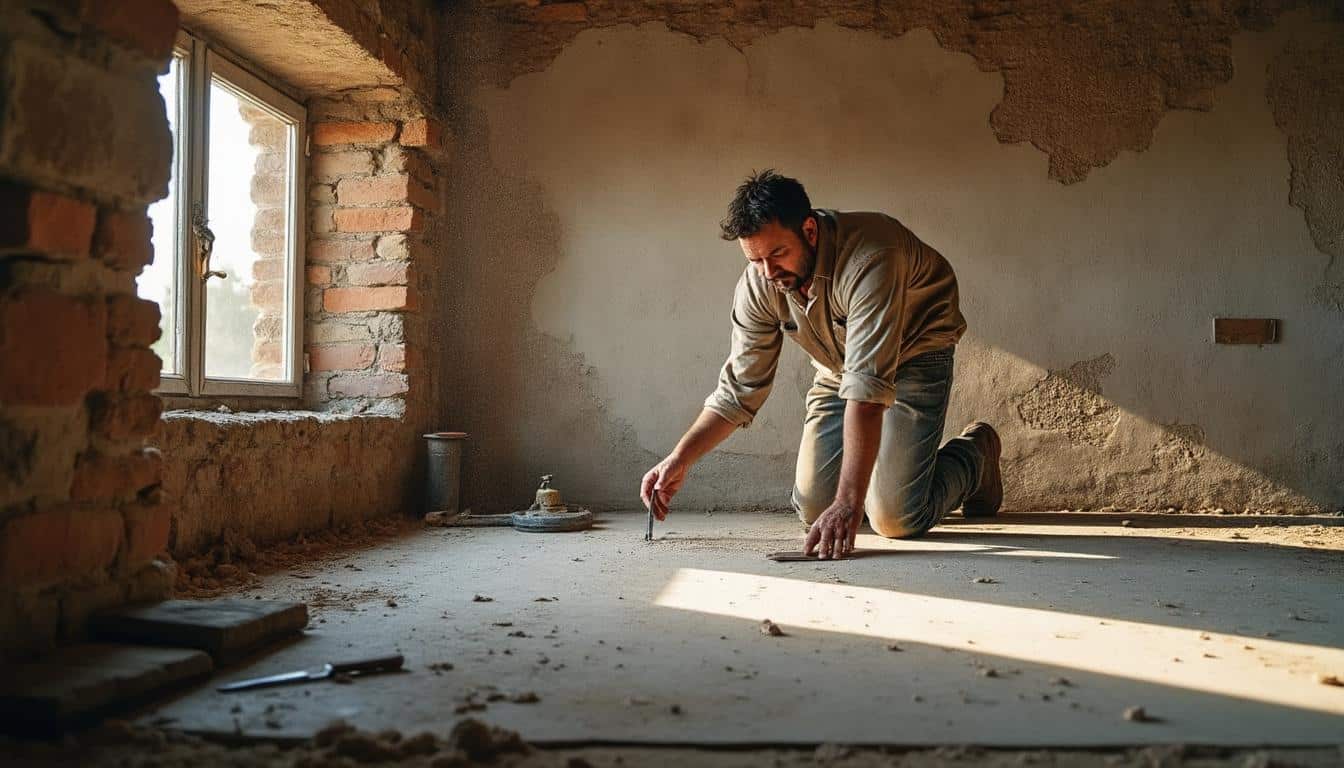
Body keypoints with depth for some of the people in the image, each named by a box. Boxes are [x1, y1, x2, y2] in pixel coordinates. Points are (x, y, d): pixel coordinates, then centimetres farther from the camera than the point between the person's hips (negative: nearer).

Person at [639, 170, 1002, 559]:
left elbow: (869, 385, -43)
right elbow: (738, 388, -10)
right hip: (839, 366, 6)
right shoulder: (757, 284, -17)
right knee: (814, 509, -3)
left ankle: (976, 453, 14)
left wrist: (848, 502, -47)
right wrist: (680, 459, -23)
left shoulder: (867, 258, -37)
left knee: (895, 520, -16)